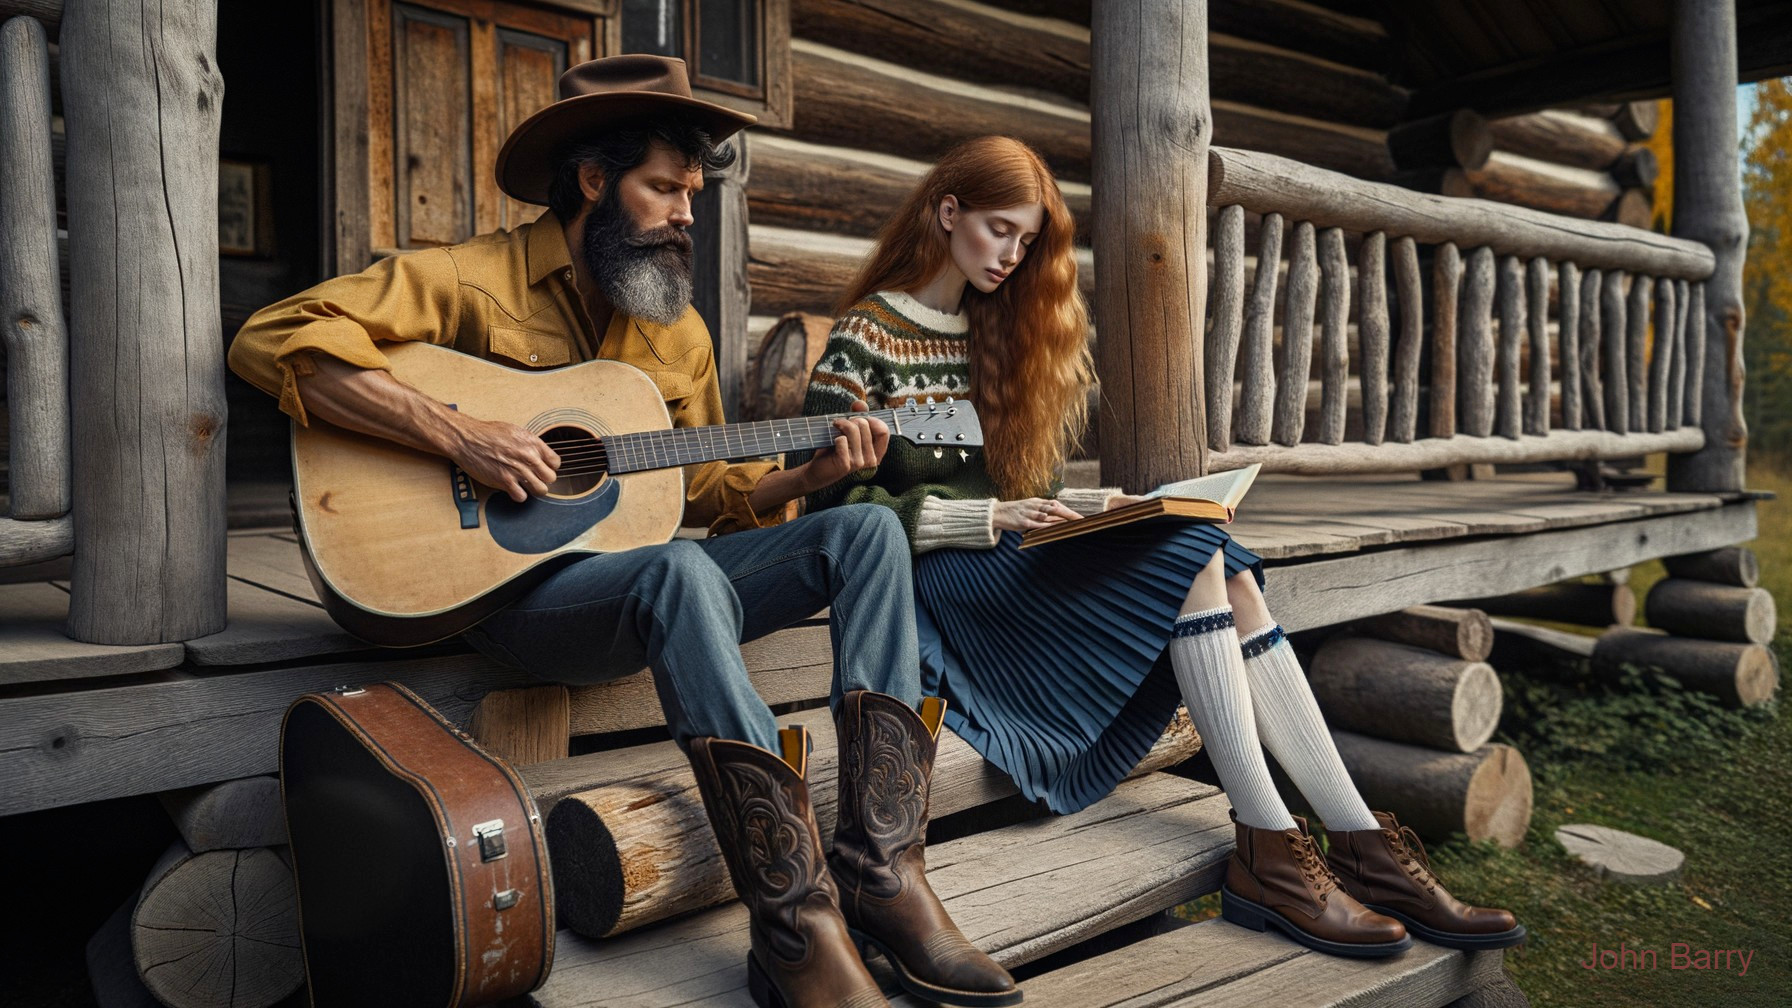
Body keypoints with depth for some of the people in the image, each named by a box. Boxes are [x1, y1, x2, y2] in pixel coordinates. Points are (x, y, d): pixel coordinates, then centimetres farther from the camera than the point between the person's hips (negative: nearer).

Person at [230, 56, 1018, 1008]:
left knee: (868, 530, -11)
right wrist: (456, 434, -22)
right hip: (514, 590, -6)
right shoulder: (476, 279, -3)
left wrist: (810, 472, 1)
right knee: (681, 571, -38)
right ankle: (797, 926, -35)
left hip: (655, 584, 7)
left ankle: (880, 869, -21)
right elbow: (273, 338, -13)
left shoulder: (679, 332, 16)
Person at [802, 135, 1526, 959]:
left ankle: (1361, 842, -23)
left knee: (1226, 575, -19)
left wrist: (1085, 506, 1)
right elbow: (835, 506, -10)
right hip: (936, 579, -7)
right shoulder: (865, 339, -1)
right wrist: (985, 519, -18)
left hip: (1008, 554, 7)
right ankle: (1268, 851, -24)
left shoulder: (994, 329, 22)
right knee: (1191, 559, -25)